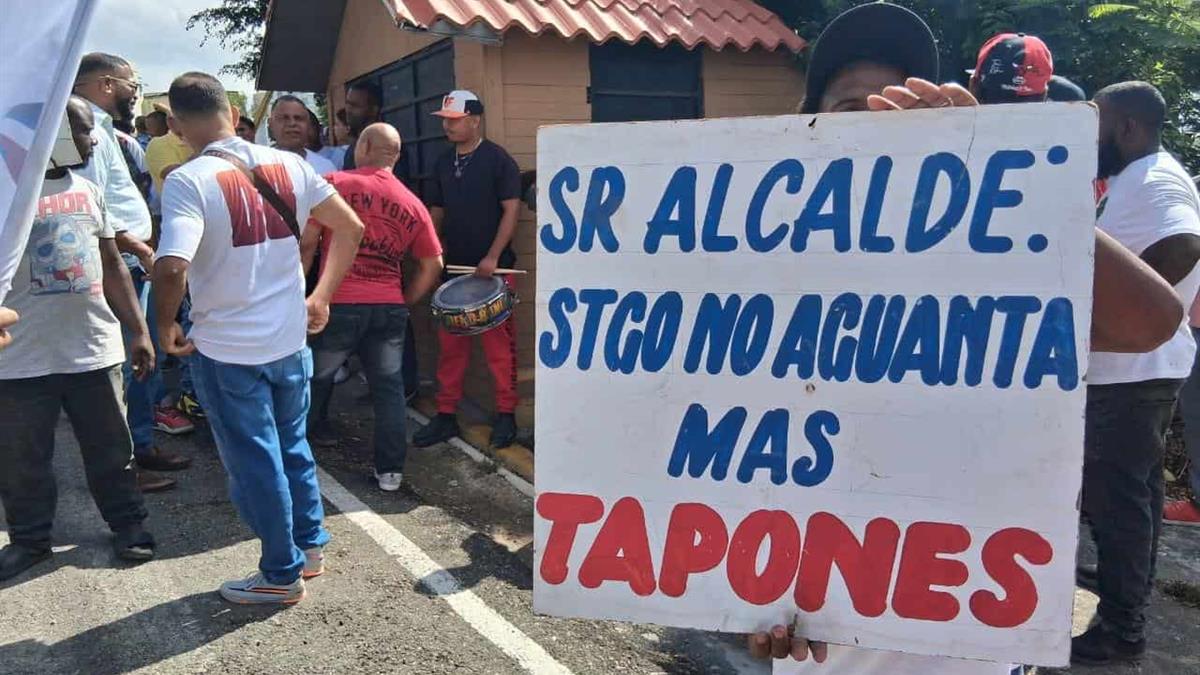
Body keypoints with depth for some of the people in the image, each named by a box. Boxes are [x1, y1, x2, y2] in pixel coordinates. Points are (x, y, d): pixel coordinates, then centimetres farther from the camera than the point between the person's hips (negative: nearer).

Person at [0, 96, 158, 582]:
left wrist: (139, 331, 12)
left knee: (111, 449, 14)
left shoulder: (87, 189, 10)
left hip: (95, 349, 4)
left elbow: (112, 265, 14)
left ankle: (127, 523, 29)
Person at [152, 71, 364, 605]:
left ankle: (281, 575, 24)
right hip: (290, 339, 5)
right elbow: (350, 228, 4)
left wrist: (166, 326, -11)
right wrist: (322, 296, 10)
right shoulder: (288, 165, 0)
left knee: (255, 462, 10)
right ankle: (310, 546, 37)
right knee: (293, 446, 23)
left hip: (226, 349, -5)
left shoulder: (187, 181, -16)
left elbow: (172, 268, -29)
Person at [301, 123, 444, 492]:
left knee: (315, 381, 15)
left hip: (339, 303, -2)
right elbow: (432, 265, 12)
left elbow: (307, 240, -6)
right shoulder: (412, 203, 10)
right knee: (389, 388, 9)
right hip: (390, 307, 3)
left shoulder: (335, 184, -1)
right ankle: (390, 469, 10)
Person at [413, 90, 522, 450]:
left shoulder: (498, 160, -6)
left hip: (492, 269, -6)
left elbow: (511, 209, -10)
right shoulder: (443, 163, 12)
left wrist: (493, 257, -17)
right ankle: (446, 415, 17)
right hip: (454, 268, 6)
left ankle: (506, 416, 11)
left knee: (498, 344, 0)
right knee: (450, 344, 9)